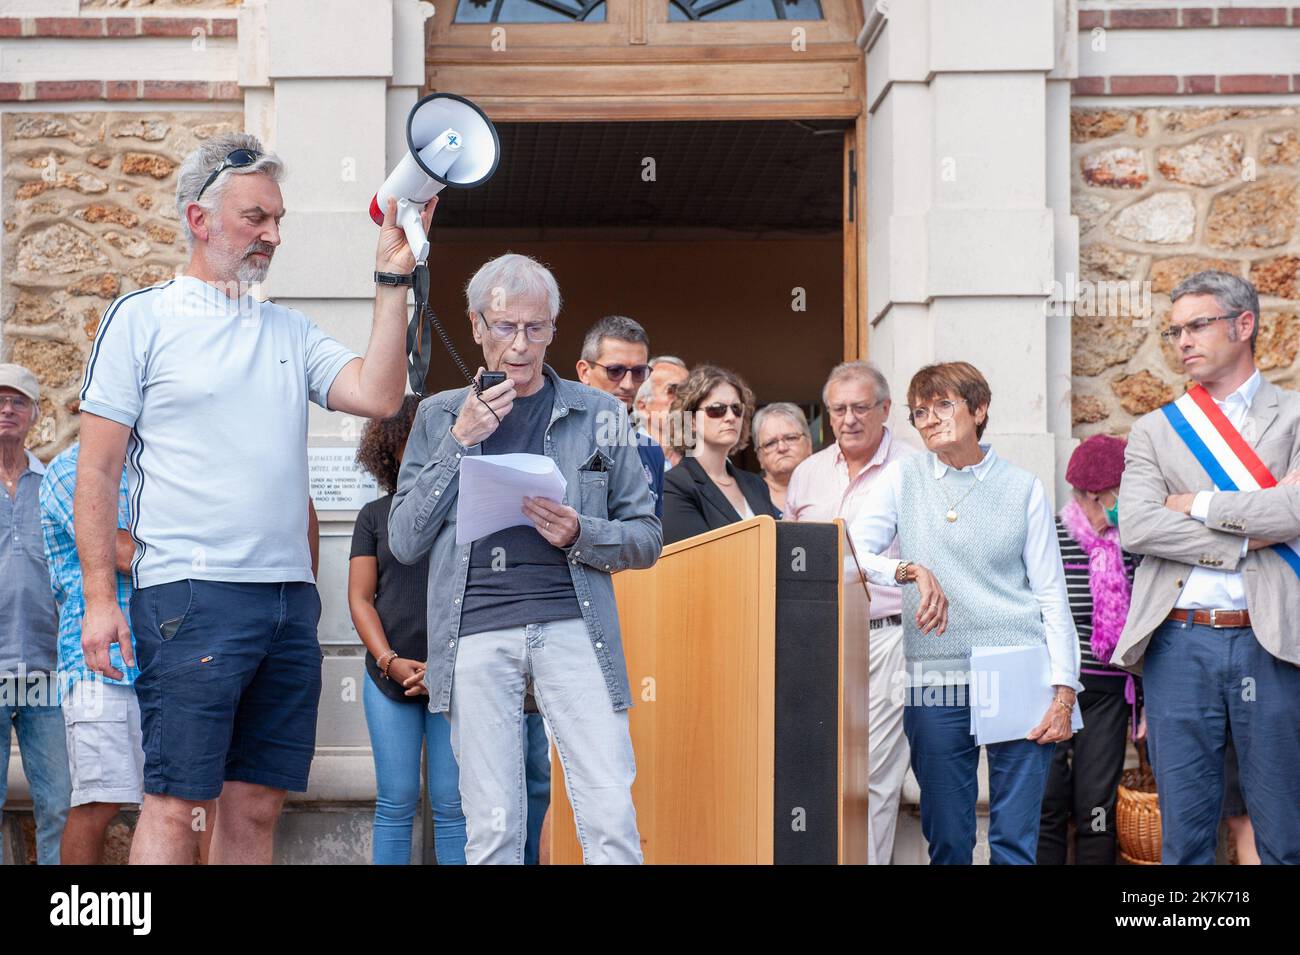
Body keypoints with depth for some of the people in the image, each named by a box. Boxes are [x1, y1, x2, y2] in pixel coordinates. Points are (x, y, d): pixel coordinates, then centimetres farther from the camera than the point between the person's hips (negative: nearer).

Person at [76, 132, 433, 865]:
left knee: (257, 805, 8)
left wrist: (393, 280, -1)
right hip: (190, 596, -5)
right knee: (175, 805, -8)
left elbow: (378, 395, 2)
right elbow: (98, 469, -1)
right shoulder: (143, 318, 2)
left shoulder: (290, 331, 16)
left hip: (291, 598, 5)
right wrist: (100, 597, -8)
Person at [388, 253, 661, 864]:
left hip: (573, 625, 0)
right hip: (476, 630, 0)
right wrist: (459, 443, -1)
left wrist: (580, 534, -7)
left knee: (612, 820, -9)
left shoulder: (598, 414, 13)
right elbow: (404, 542, 8)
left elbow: (646, 537, 13)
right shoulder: (440, 416, 15)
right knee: (491, 831, 0)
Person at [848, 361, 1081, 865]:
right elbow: (852, 556, -2)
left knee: (1015, 840, -4)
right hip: (935, 680, 1)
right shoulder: (903, 477, 7)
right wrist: (910, 570, -21)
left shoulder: (1023, 488, 6)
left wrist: (1064, 690, -2)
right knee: (946, 840, 3)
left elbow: (1051, 594, 6)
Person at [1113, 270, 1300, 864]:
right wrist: (1246, 538, -8)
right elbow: (1135, 528, -3)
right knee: (1184, 833, 5)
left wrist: (1199, 505, -5)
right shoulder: (1154, 431, 13)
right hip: (1179, 643, 2)